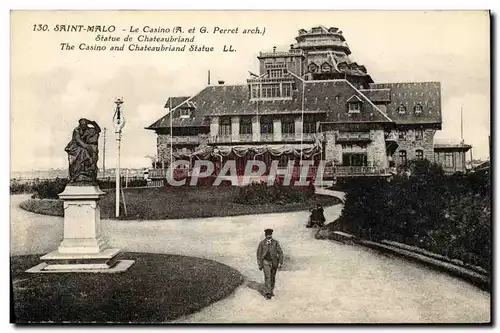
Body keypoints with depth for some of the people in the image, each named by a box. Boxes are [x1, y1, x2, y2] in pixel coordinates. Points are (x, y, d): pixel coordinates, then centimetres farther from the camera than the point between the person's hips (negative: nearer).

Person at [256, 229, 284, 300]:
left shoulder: (275, 243, -8)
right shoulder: (262, 243, -9)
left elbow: (280, 252, -6)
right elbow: (259, 254, -3)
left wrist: (280, 262, -14)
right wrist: (259, 265, -4)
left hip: (274, 262, 2)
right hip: (266, 262, -2)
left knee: (272, 278, 14)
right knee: (267, 277, -12)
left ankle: (271, 290, 33)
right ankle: (267, 293, -9)